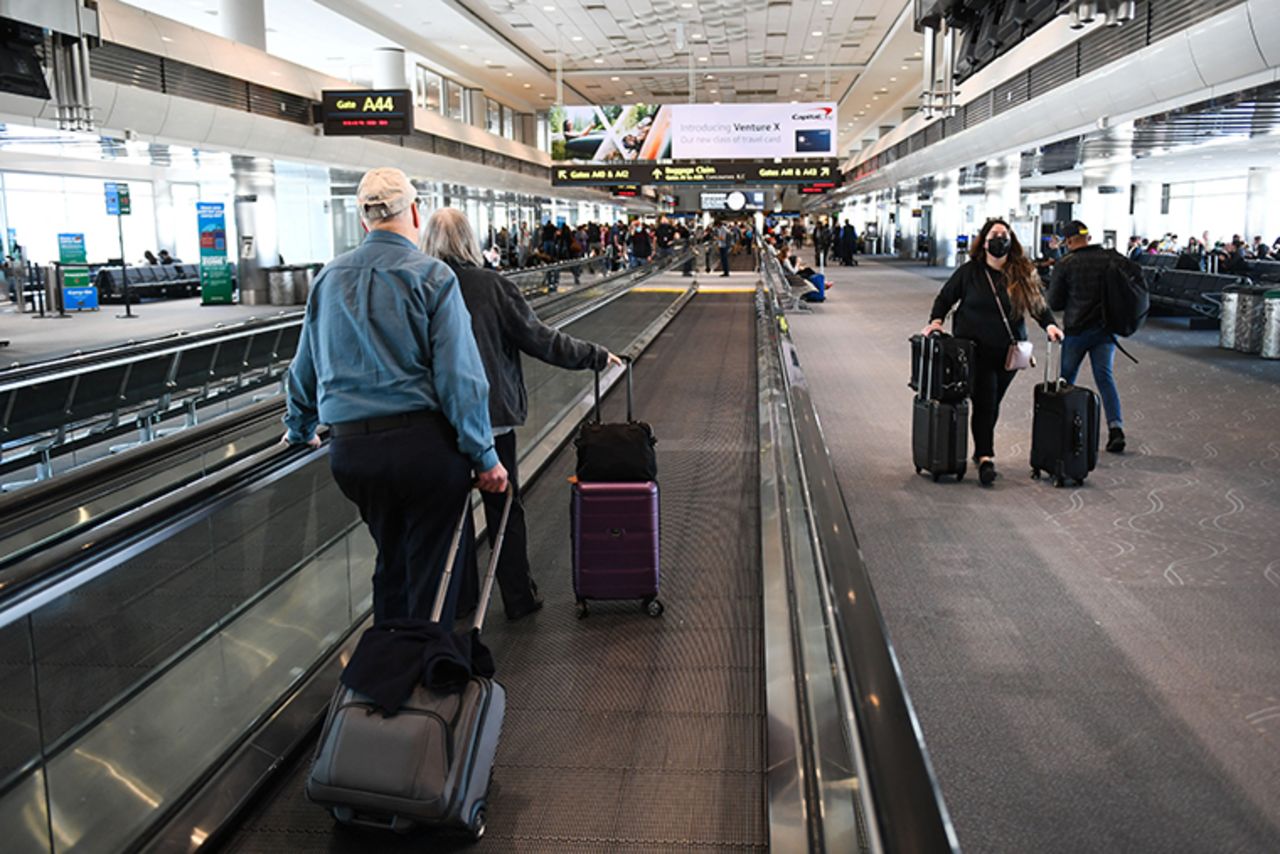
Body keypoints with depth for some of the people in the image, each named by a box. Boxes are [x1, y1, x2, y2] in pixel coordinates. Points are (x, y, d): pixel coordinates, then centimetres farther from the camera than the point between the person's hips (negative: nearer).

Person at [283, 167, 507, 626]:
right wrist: (484, 455, -8)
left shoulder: (329, 278, 9)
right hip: (424, 445, -5)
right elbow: (460, 376, -13)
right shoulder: (432, 276, -7)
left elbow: (305, 365, 19)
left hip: (351, 449, 6)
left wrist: (300, 427, 35)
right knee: (432, 570, 6)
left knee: (390, 562, 22)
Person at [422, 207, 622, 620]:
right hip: (492, 414, -1)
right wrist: (595, 355, 4)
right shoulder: (493, 286, -9)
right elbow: (539, 339, -7)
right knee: (505, 508, 12)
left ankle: (458, 599, 24)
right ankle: (519, 598, 20)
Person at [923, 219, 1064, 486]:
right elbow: (945, 297, 8)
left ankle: (981, 450, 26)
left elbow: (1038, 303, 10)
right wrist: (936, 320, -8)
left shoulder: (1022, 273, 5)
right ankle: (985, 456, -8)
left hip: (1009, 351, 3)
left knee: (993, 403, 11)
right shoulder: (970, 271, 0)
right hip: (976, 349, -3)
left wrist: (1049, 324, -6)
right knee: (984, 401, -10)